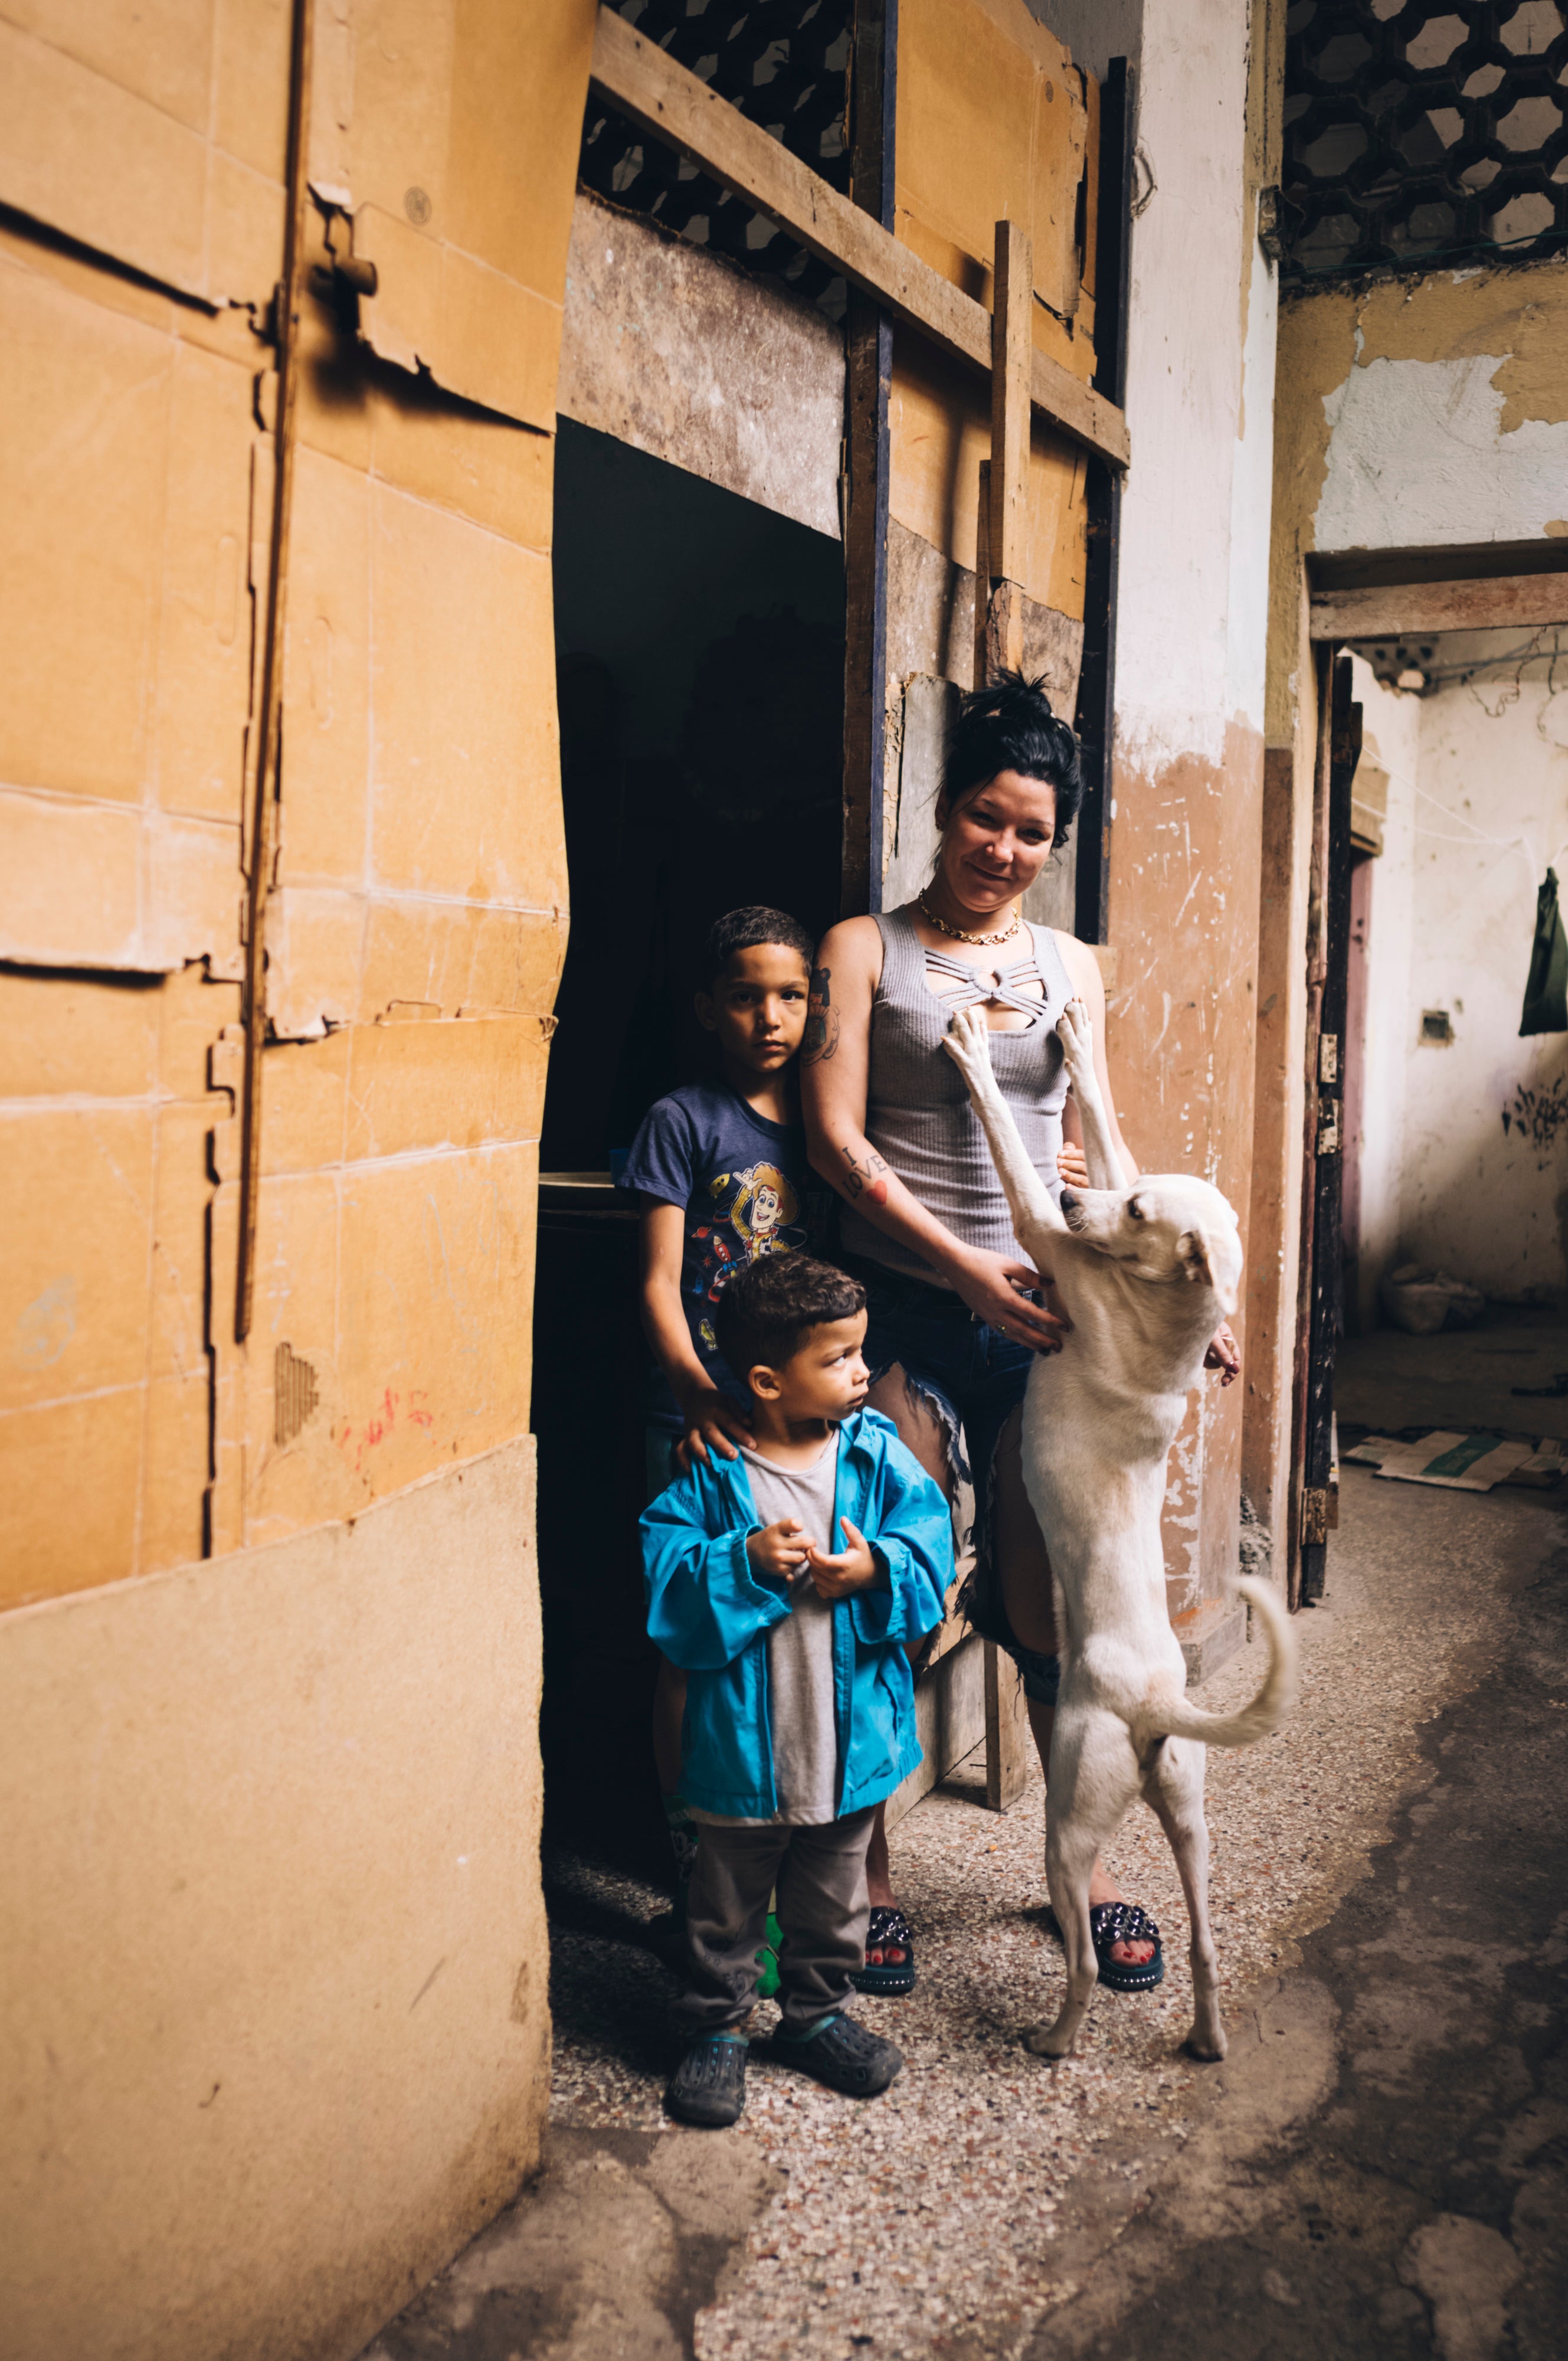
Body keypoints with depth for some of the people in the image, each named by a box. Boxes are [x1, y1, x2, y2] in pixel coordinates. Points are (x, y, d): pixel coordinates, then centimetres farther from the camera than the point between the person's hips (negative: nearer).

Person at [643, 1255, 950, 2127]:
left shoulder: (877, 1455, -3)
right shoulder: (713, 1474, -12)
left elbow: (930, 1540, -6)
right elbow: (667, 1577, -13)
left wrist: (876, 1571, -23)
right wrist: (745, 1563, -27)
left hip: (852, 1738, 3)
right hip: (744, 1743, -3)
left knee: (833, 1900, 21)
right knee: (728, 1905, 14)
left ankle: (817, 2014, 41)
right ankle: (718, 2030, 33)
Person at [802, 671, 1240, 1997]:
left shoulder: (1072, 968, 14)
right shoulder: (865, 950, 2)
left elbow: (1104, 1145, 14)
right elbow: (838, 1141, -6)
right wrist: (964, 1262, -15)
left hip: (1040, 1315, 3)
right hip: (903, 1311, -3)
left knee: (1051, 1603, 7)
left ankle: (1090, 1869, 26)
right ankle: (870, 1877, 18)